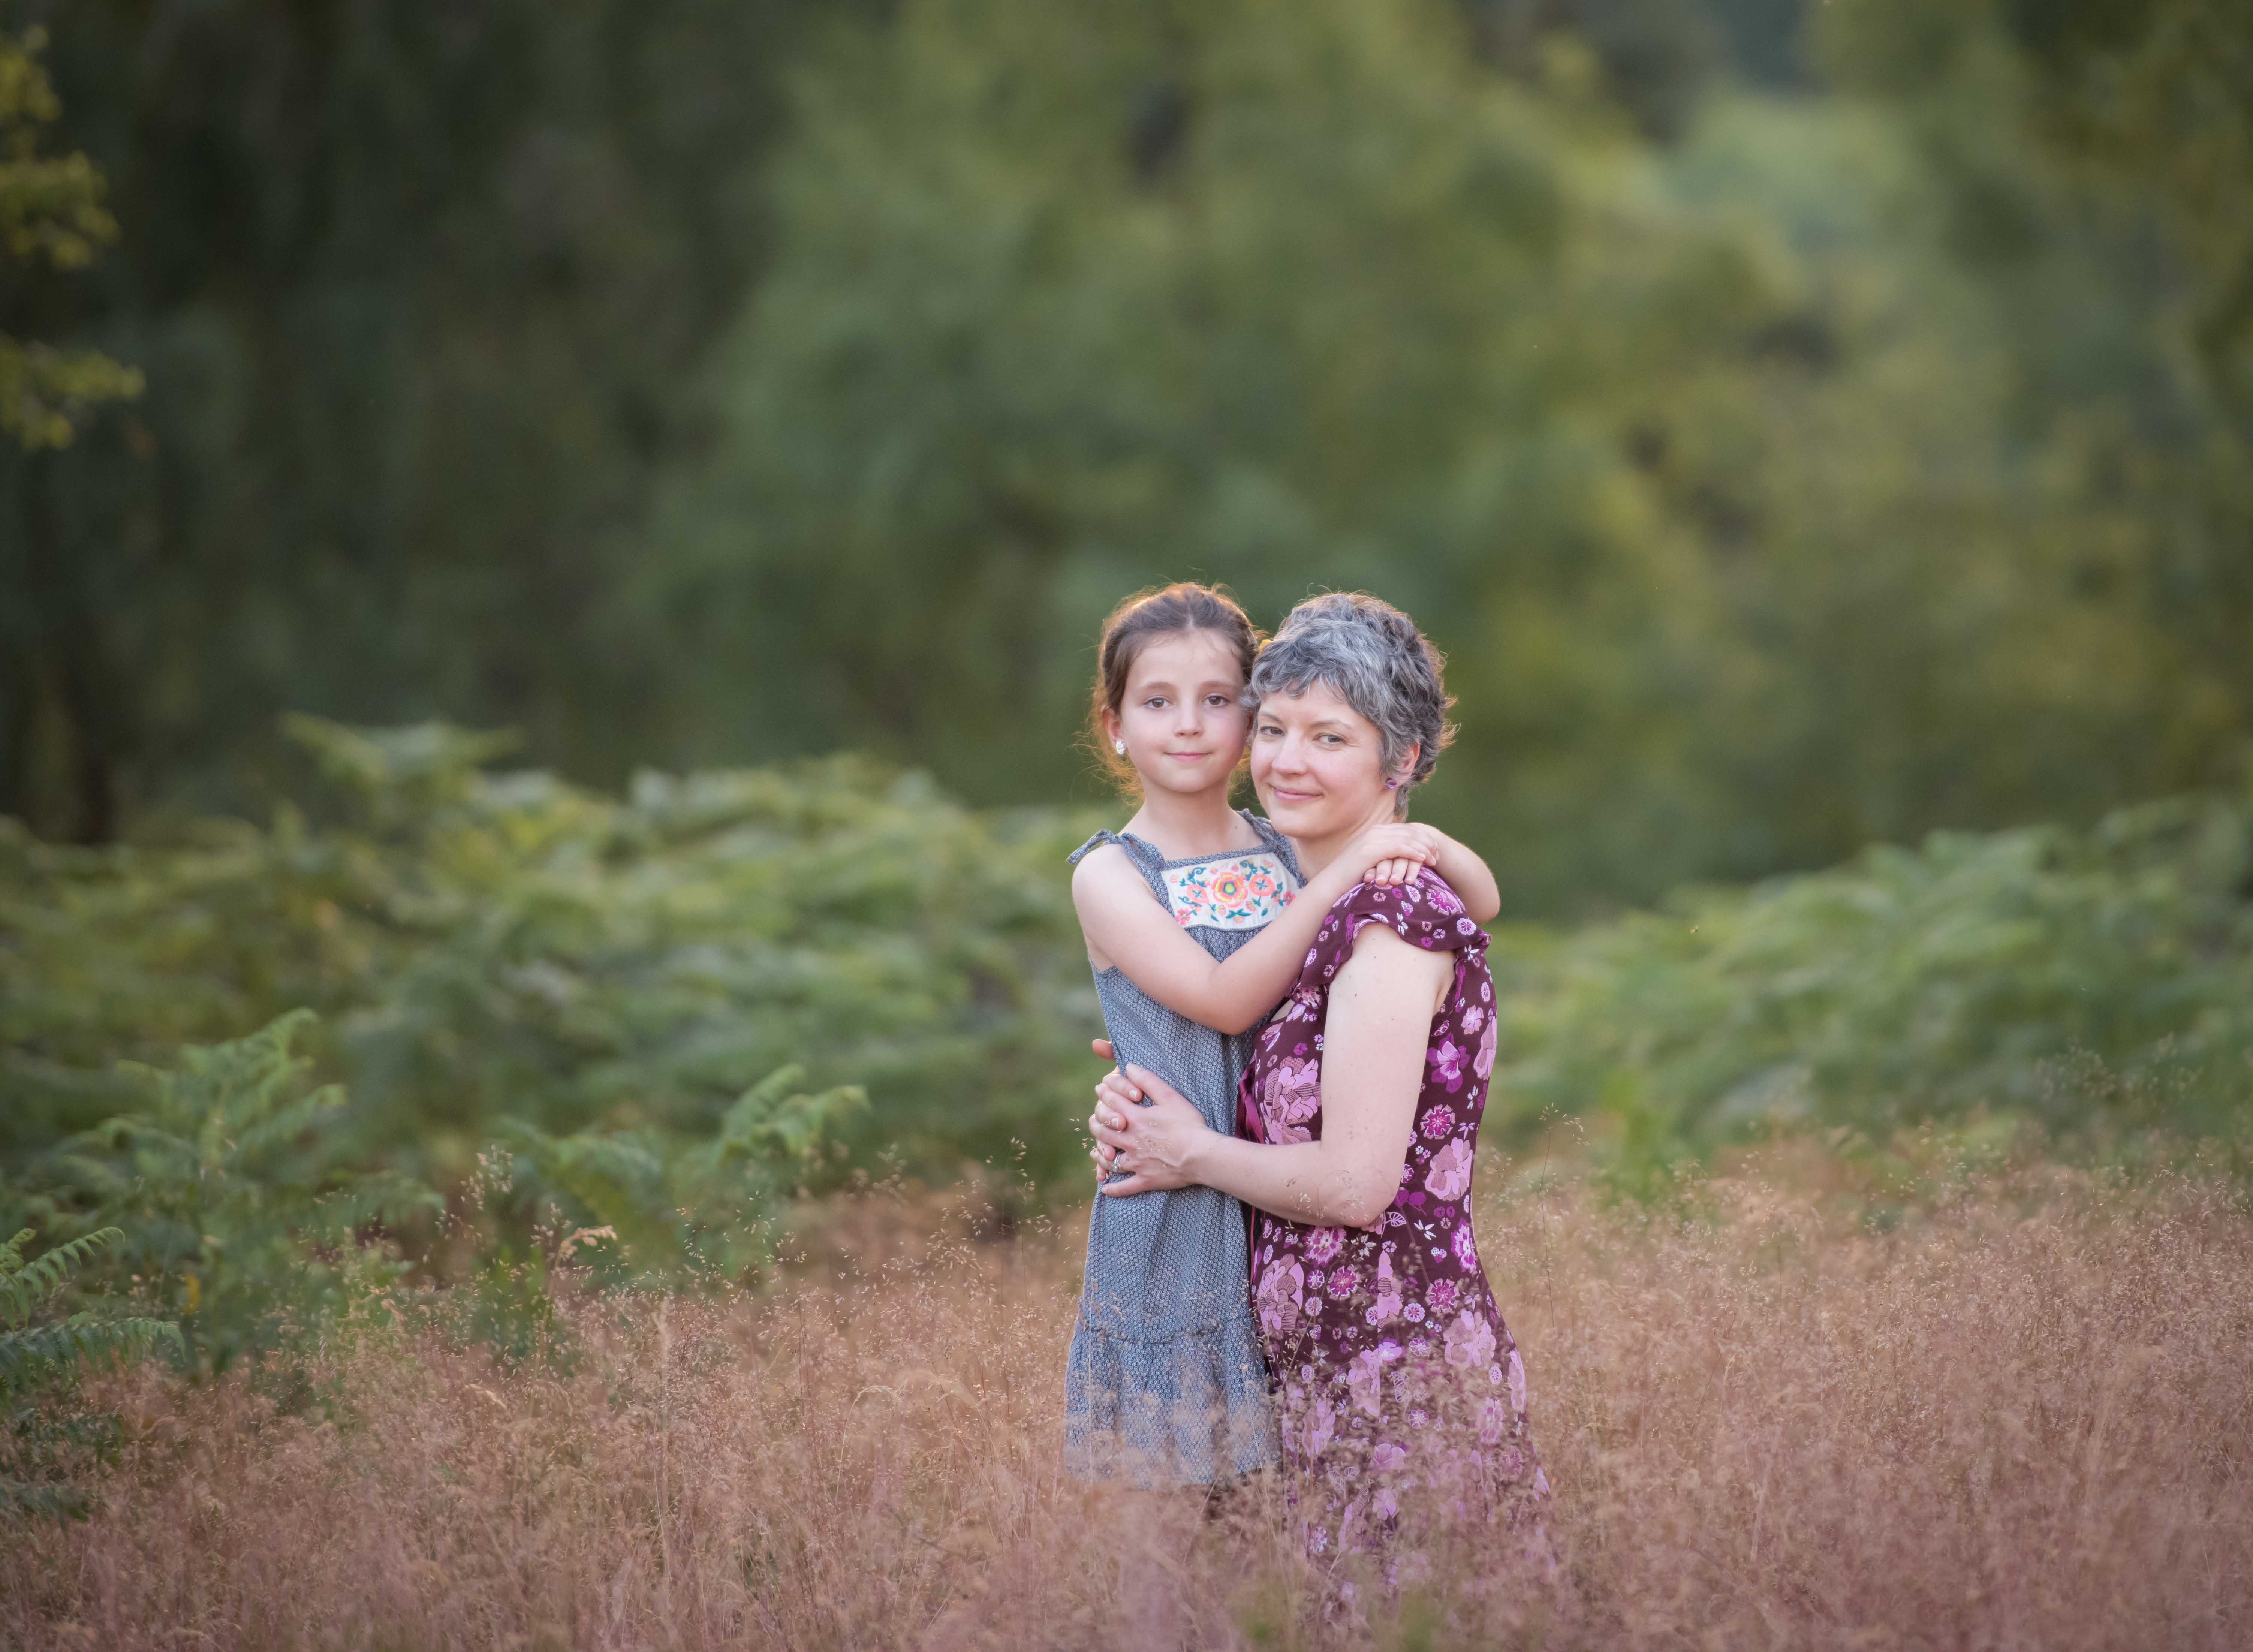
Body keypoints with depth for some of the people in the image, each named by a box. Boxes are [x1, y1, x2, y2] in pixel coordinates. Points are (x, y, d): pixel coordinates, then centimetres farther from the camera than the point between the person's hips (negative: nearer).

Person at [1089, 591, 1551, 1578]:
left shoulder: (1394, 916, -15)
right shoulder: (1336, 914, 15)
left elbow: (1356, 1182, -20)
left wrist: (1193, 1153, -4)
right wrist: (1143, 1110, 4)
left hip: (1393, 1369, -10)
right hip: (1323, 1372, 10)